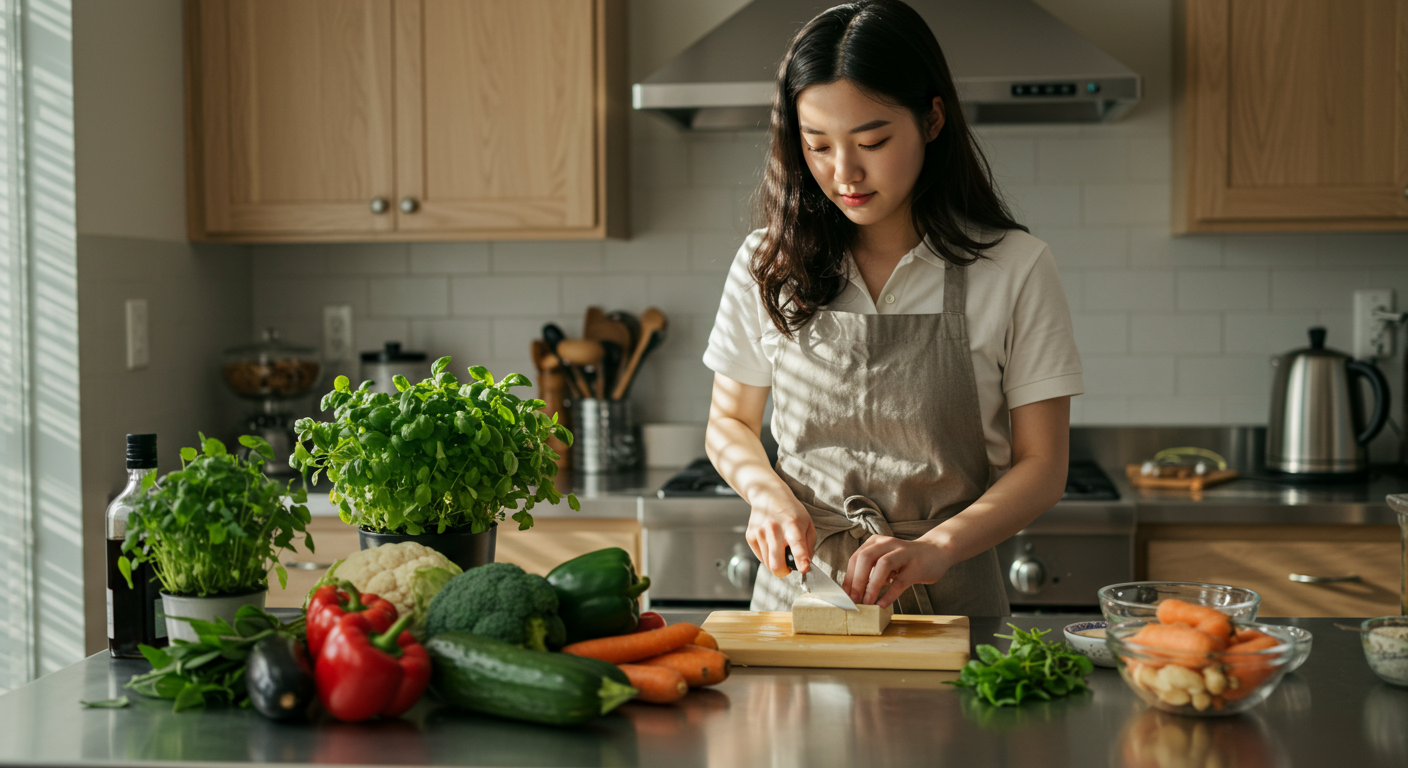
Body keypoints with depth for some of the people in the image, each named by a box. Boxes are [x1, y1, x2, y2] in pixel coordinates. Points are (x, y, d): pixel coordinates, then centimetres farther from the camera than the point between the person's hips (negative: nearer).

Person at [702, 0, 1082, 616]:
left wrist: (937, 547, -18)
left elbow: (1041, 466, -1)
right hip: (797, 586, 2)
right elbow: (729, 423, 16)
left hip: (950, 603, -2)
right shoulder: (767, 264, 5)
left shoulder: (1015, 270, -3)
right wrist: (769, 493, -5)